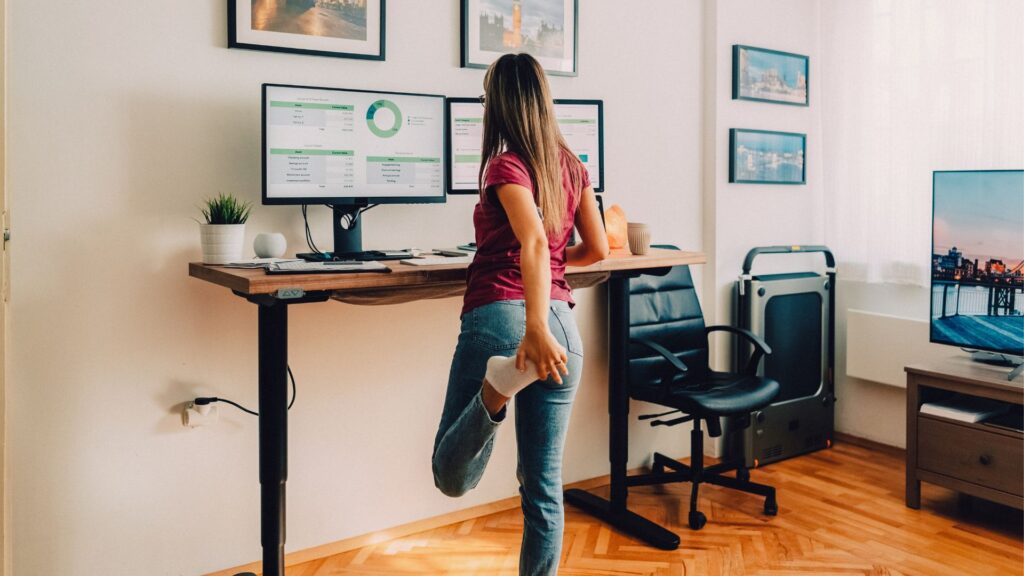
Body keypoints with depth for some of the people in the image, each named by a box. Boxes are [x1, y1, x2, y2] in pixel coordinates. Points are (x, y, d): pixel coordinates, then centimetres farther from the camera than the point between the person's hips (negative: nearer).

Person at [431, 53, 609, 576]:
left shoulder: (506, 164, -5)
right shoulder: (571, 165, 12)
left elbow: (534, 241, -22)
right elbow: (597, 249, 18)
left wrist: (535, 327, -32)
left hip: (500, 317, -5)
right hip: (563, 323, 6)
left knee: (452, 477, 3)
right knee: (544, 484, 13)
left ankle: (499, 383, -23)